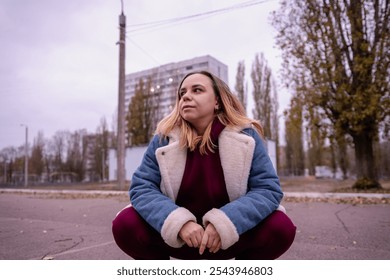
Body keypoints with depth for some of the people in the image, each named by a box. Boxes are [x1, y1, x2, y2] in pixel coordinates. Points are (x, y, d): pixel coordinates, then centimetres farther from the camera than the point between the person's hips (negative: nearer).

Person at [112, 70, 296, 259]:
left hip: (232, 236, 0)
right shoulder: (164, 139, -11)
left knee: (281, 228, -25)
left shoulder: (246, 136, -12)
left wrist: (224, 224, -30)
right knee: (125, 225, -23)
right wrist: (178, 222, -31)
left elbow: (269, 189, -16)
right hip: (175, 238, 1)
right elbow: (141, 188, -14)